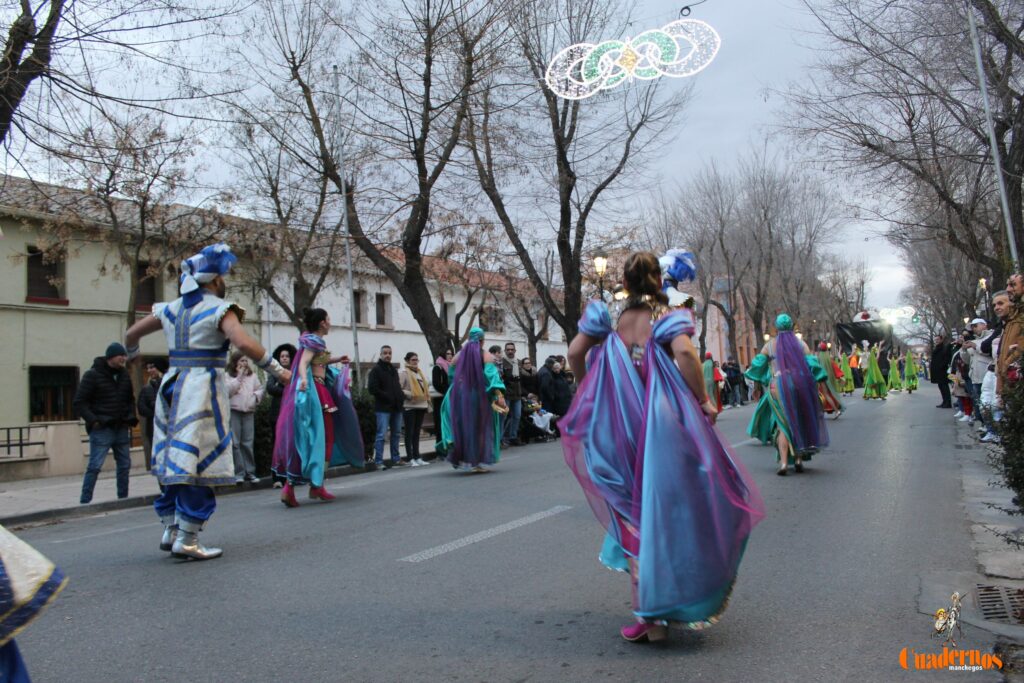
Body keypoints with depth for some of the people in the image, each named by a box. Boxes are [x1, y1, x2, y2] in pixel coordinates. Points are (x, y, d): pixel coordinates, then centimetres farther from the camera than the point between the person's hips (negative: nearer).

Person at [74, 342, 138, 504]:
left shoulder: (125, 375, 11)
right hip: (101, 430, -6)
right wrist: (93, 420, -16)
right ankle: (84, 502, -2)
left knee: (125, 465, 11)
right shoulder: (93, 375, -7)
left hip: (121, 429, 6)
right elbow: (79, 402, -9)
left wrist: (131, 418, 7)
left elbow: (131, 399, 21)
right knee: (94, 466, -8)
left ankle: (123, 499, 20)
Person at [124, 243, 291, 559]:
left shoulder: (171, 309, 13)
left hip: (171, 387, 7)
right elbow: (243, 342, -23)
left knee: (176, 460, 16)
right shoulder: (218, 308, -7)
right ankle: (186, 541, 0)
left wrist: (132, 353, 44)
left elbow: (132, 333, 23)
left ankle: (171, 530, 23)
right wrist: (277, 370, -16)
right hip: (203, 389, -7)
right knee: (199, 464, -2)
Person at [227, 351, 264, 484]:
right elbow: (228, 390, -11)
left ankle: (250, 472, 8)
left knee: (248, 443, 4)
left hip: (249, 411, 3)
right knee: (235, 443, -7)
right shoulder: (228, 376, 3)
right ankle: (238, 473, -4)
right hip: (233, 411, -3)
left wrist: (256, 395, -2)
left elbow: (260, 389, 19)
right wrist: (239, 376, -10)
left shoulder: (252, 376, 15)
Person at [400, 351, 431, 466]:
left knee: (417, 433, 10)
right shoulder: (403, 373, -4)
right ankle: (410, 459, -2)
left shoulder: (419, 372, 18)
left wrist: (427, 402, 13)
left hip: (421, 405, 7)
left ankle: (417, 457, 13)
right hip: (409, 406, -7)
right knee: (409, 433, -3)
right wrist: (410, 395, -21)